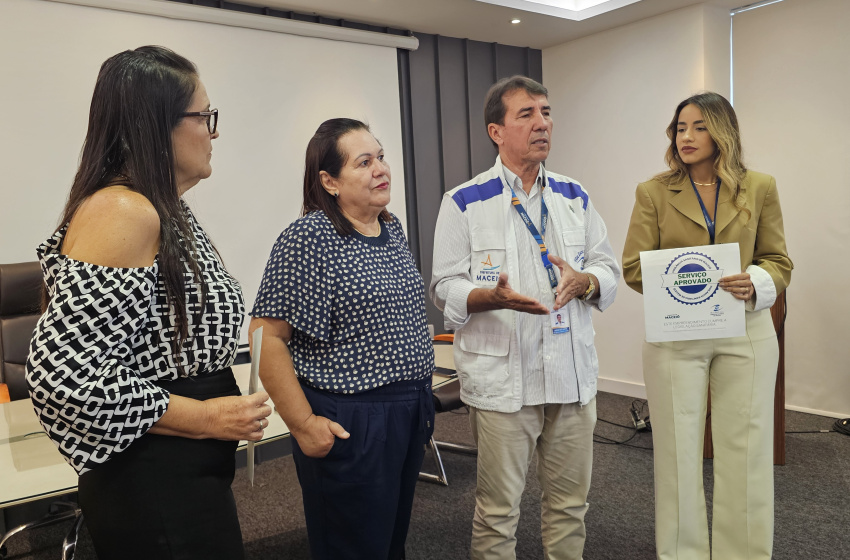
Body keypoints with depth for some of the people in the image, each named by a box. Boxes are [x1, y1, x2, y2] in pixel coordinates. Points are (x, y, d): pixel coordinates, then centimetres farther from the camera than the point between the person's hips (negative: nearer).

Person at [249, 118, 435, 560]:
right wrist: (303, 425, -19)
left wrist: (421, 401, 16)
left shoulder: (391, 227, 8)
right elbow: (266, 336, -19)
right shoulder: (309, 237, -17)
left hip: (410, 413, 7)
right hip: (350, 425, -7)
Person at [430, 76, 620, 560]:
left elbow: (609, 268, 10)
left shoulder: (575, 197, 10)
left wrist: (584, 281, -12)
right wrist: (494, 296, -24)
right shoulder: (464, 203, -4)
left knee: (570, 502, 17)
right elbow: (446, 287, -5)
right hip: (501, 379, -4)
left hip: (573, 374, 4)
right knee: (498, 509, 8)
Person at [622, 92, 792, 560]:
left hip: (745, 333, 1)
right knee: (678, 450, 7)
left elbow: (779, 261, 7)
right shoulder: (653, 193, 1)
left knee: (745, 451, 8)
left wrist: (755, 283, -15)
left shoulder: (759, 188, 5)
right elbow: (633, 266, -1)